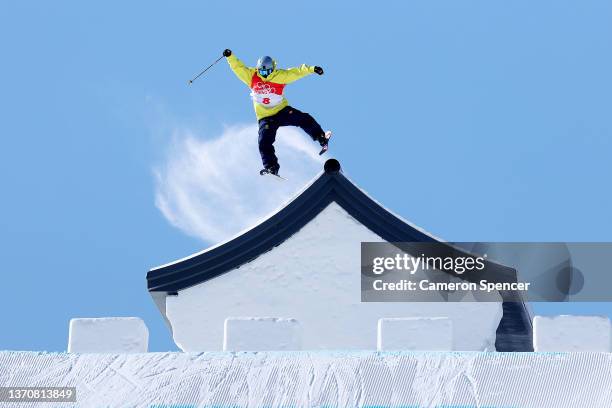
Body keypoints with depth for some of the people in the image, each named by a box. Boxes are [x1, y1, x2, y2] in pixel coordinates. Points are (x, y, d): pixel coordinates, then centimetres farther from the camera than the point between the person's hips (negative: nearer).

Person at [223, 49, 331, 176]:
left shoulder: (280, 76, -7)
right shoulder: (251, 76, -3)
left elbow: (296, 72, -9)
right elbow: (238, 67, -5)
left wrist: (312, 69, -21)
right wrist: (230, 57, -20)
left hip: (282, 111, 0)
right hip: (265, 117, 0)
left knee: (304, 119, -17)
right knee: (264, 143, -14)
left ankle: (321, 138, -5)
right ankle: (271, 167, -13)